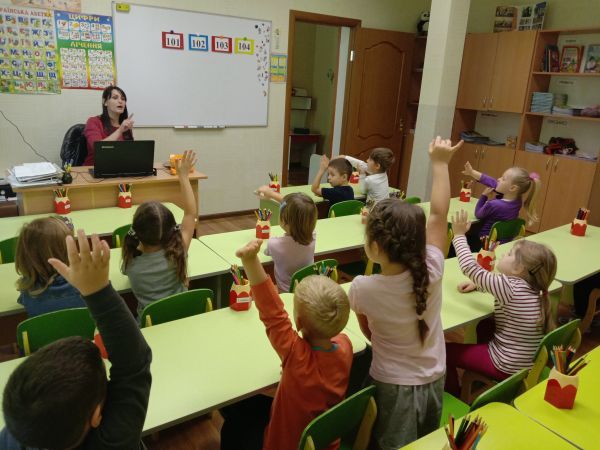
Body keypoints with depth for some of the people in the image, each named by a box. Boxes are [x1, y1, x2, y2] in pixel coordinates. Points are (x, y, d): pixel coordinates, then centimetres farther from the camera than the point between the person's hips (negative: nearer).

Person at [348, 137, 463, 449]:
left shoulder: (362, 289, -25)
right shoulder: (432, 271, -21)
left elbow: (369, 334, -6)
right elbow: (438, 214, -9)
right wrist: (439, 164, -1)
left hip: (393, 387, -3)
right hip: (433, 382, 4)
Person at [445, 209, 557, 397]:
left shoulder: (510, 287, -25)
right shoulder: (529, 288, 0)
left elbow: (470, 267, -23)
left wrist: (459, 234, -12)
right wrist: (477, 284, 4)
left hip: (508, 366, -9)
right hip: (528, 362, 9)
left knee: (444, 350, 0)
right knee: (485, 325, 28)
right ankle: (479, 376, 37)